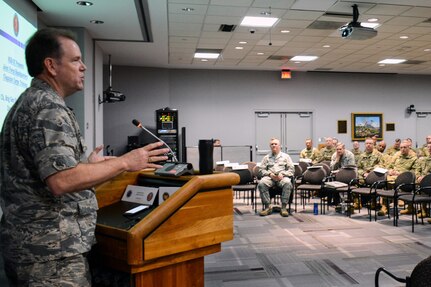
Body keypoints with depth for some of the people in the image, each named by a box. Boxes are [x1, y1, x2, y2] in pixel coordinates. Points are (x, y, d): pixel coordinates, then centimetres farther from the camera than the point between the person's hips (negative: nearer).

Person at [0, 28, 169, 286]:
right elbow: (61, 182, -28)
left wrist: (86, 165, 20)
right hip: (51, 251, -10)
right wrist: (124, 163, -21)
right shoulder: (48, 108, -18)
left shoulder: (29, 102, 14)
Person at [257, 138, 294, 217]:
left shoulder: (286, 156, 19)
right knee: (261, 183, -32)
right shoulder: (266, 157, 22)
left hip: (282, 177, -1)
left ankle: (283, 207, -31)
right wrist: (269, 174, -7)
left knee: (287, 183, -37)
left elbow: (292, 169, 10)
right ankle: (267, 207, -26)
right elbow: (261, 170, 13)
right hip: (269, 177, 1)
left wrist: (282, 174, -8)